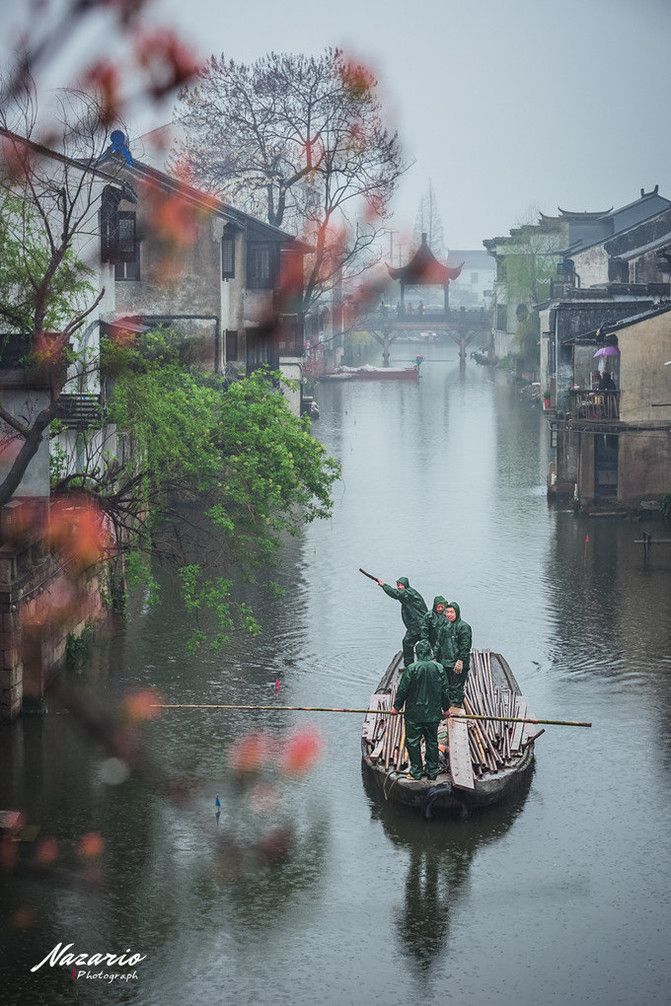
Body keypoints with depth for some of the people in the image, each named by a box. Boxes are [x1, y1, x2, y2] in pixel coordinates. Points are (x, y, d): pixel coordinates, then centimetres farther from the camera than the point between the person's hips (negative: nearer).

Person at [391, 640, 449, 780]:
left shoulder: (412, 669, -14)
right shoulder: (439, 668, -4)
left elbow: (402, 690, -8)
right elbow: (445, 691, 4)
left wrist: (396, 707, 6)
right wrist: (446, 708, 18)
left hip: (414, 714, -3)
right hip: (433, 713, 3)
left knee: (413, 742, 8)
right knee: (432, 741, 15)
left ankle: (416, 771, 11)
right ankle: (432, 770, 19)